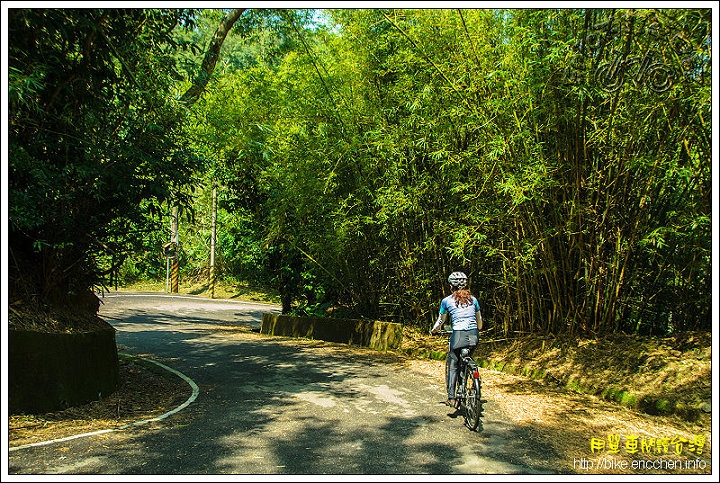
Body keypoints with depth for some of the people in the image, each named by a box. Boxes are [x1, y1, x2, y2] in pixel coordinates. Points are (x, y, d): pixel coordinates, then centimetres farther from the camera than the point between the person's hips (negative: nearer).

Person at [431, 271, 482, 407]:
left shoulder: (447, 301, 5)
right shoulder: (473, 299, 14)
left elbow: (441, 321, 16)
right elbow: (479, 321, 23)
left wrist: (434, 331, 35)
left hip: (458, 335, -3)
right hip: (473, 336, 3)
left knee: (453, 365, 6)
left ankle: (451, 397, -1)